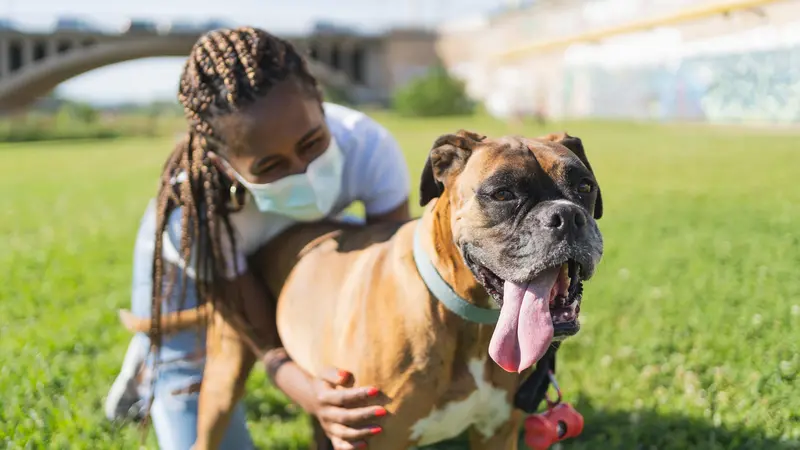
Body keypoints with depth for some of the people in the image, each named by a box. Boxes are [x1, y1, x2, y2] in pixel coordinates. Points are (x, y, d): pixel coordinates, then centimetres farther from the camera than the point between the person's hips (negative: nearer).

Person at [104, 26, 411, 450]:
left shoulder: (367, 146, -38)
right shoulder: (190, 211, -41)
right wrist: (311, 396, -53)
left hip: (295, 241, 4)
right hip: (186, 268, -3)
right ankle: (152, 362, 27)